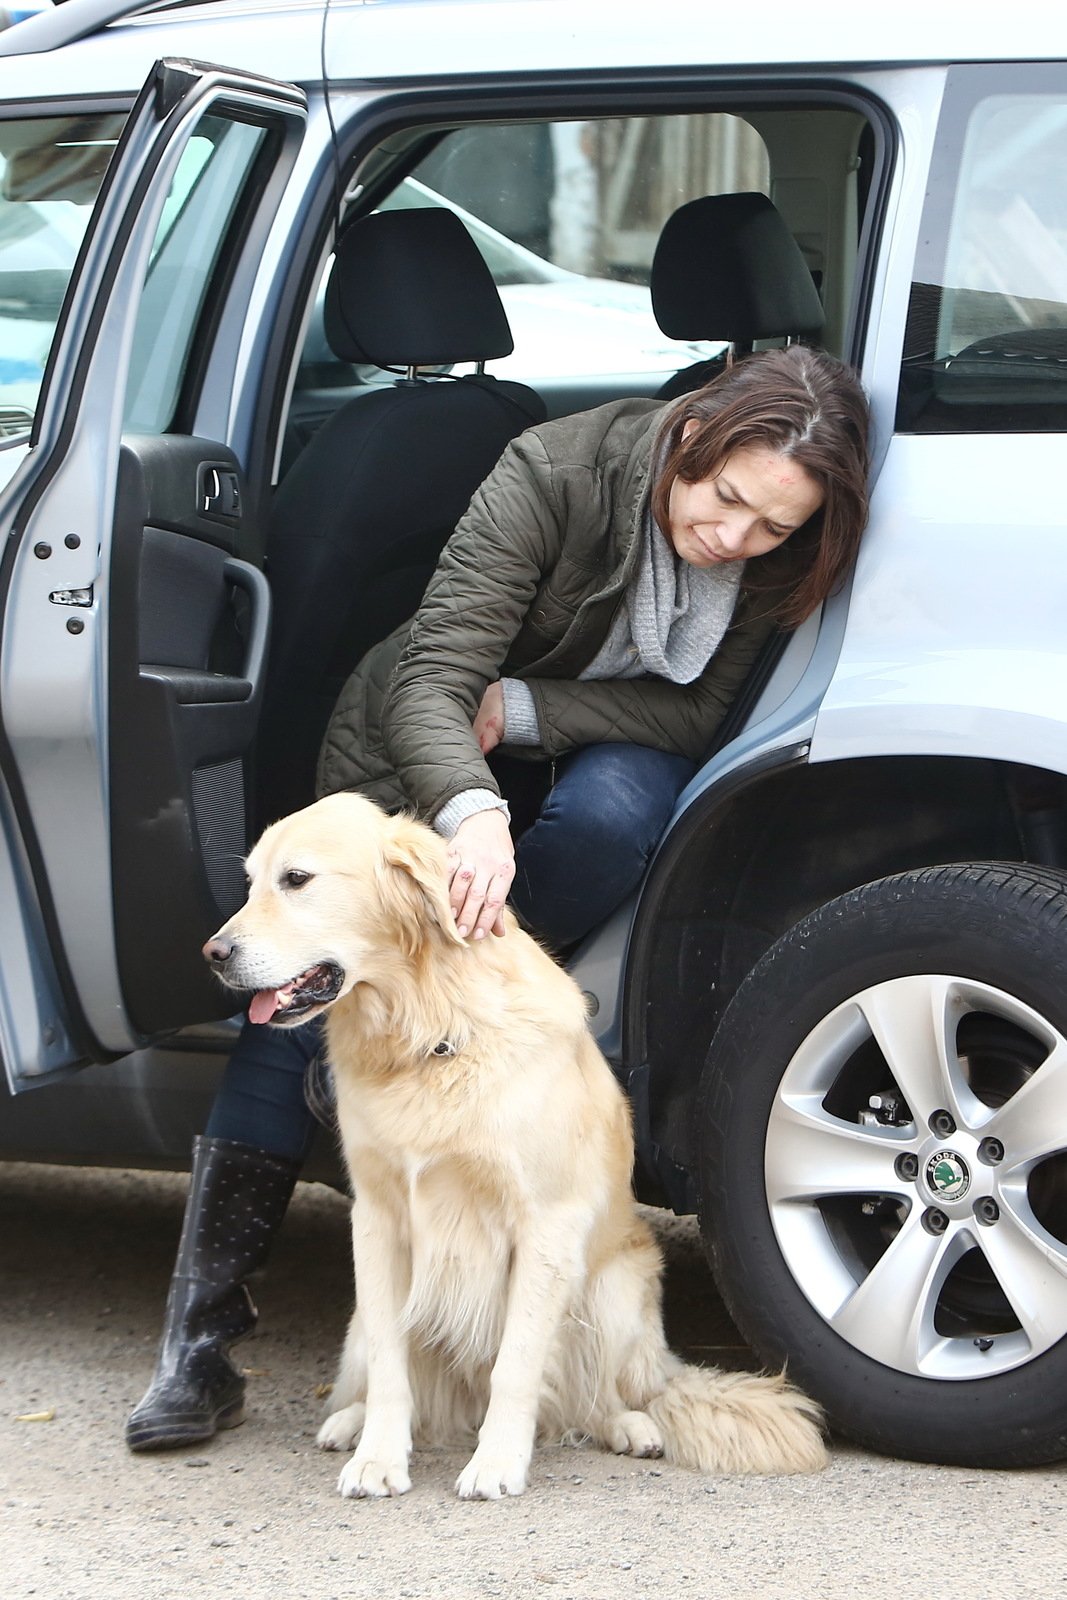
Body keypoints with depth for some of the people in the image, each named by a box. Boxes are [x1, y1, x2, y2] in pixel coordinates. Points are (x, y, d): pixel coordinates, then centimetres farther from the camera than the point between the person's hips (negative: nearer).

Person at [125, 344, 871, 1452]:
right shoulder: (554, 475, -29)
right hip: (423, 763, -2)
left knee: (614, 807, -37)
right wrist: (471, 810, -53)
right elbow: (433, 674, -34)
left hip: (609, 749, 3)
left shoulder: (782, 561, -19)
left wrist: (518, 709, -24)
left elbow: (696, 712, -11)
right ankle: (200, 1332, -21)